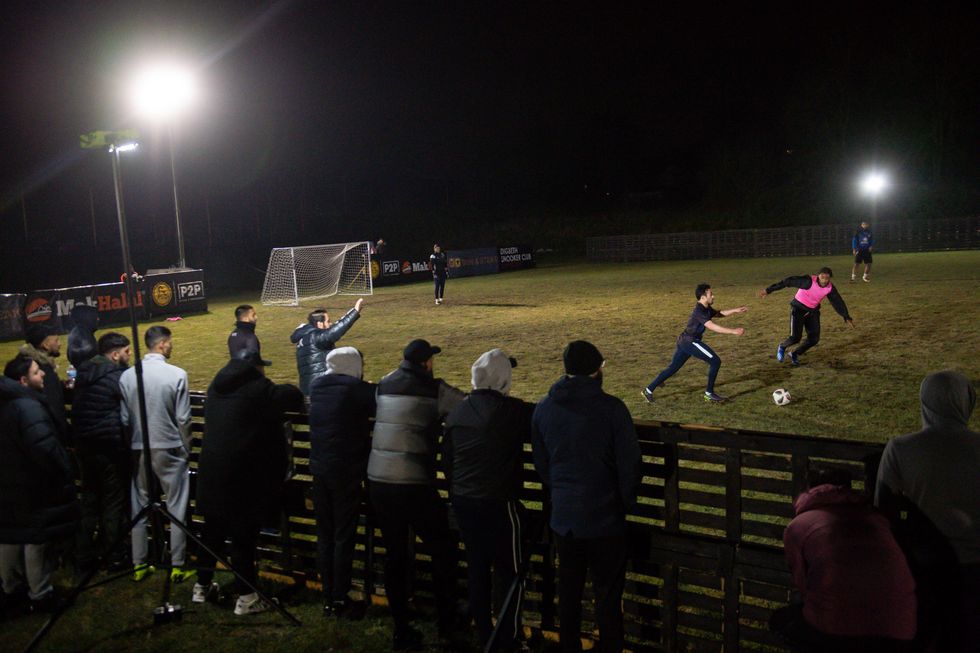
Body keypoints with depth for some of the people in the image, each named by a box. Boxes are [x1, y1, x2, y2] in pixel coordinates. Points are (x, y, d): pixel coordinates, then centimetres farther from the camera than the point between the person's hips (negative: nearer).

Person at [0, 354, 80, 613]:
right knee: (38, 539, 4)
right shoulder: (27, 406, -24)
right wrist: (63, 473, -19)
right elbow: (44, 447, -32)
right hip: (32, 487, -9)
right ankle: (40, 595, 15)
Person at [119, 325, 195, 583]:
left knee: (139, 507, 15)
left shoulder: (127, 376, -3)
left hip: (139, 450, 4)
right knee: (176, 508, 7)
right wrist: (186, 449, 4)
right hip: (169, 449, -4)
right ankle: (177, 566, 13)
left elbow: (124, 419, 0)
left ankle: (139, 565, 23)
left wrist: (131, 446, 14)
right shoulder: (177, 375, -14)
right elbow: (183, 419, -10)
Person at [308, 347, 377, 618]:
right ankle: (340, 599, 7)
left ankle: (328, 597, 20)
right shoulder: (356, 389, -12)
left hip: (319, 470, 6)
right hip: (347, 472, -6)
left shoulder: (317, 387, 8)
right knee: (344, 537, 2)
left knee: (324, 535, 12)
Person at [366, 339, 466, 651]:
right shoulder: (433, 389, -4)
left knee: (394, 554, 14)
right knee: (443, 548, 13)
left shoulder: (384, 386, 12)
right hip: (414, 484, -5)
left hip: (378, 481, 5)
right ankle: (447, 620, 21)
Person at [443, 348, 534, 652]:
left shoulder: (457, 413, 5)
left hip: (463, 502, 6)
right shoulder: (512, 410, -15)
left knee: (477, 569, 16)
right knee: (510, 574, 6)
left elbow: (447, 459, 11)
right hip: (498, 504, -6)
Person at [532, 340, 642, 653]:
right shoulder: (611, 408, -16)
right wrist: (624, 503, 6)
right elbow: (629, 465, -11)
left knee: (568, 591, 18)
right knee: (608, 595, 8)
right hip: (605, 519, -4)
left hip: (563, 518, 5)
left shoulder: (543, 409, -1)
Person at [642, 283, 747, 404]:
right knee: (715, 361, -5)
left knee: (673, 367, 14)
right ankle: (709, 393, 3)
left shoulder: (706, 309, 10)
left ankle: (649, 390, 16)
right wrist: (733, 331, -34)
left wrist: (735, 310, 13)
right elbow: (712, 326, -31)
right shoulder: (699, 311, -21)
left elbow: (719, 313, 26)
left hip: (684, 341, 10)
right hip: (690, 342, -10)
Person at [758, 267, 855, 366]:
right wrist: (769, 290, -29)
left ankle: (794, 354, 23)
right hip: (798, 309, -5)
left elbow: (838, 302, 2)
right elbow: (788, 281, -27)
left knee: (814, 339, -3)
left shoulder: (830, 288, -10)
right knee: (795, 338, -16)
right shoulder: (809, 281, -27)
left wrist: (847, 317, 1)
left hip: (812, 311, 5)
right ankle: (782, 347, 20)